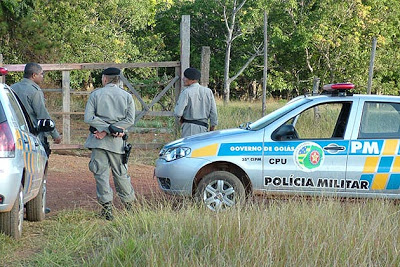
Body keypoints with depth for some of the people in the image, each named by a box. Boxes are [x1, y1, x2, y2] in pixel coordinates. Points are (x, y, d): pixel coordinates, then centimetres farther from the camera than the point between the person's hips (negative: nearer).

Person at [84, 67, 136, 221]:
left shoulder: (96, 94, 1)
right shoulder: (127, 96, 5)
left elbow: (88, 118, -8)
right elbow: (130, 120, -2)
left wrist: (106, 129, -10)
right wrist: (112, 129, -6)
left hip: (99, 141, -2)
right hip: (117, 142, 2)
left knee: (101, 173, 1)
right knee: (121, 174, 12)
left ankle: (107, 207, -4)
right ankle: (129, 204, 18)